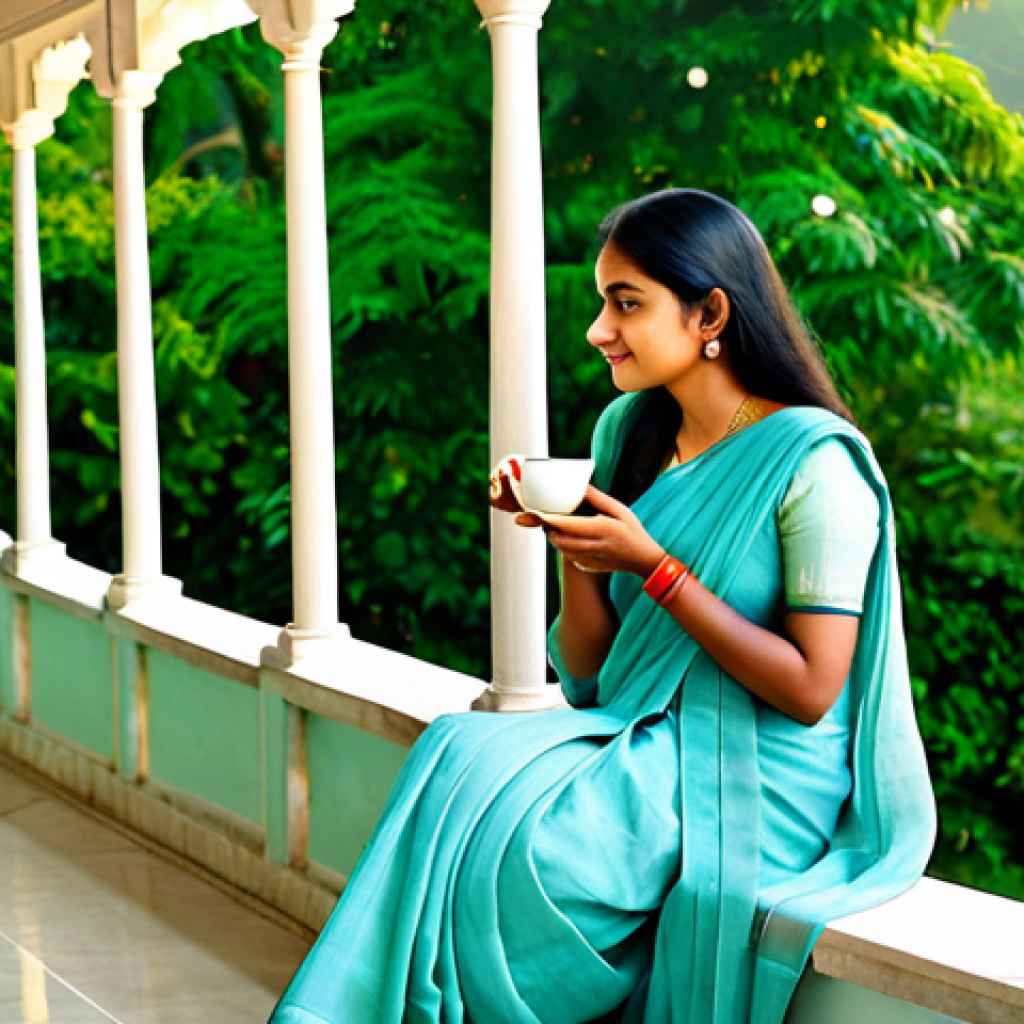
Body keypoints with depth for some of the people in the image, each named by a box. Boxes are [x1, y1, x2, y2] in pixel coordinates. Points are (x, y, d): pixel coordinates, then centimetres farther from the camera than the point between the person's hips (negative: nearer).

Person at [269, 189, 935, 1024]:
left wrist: (652, 564, -18)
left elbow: (810, 689, -15)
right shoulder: (629, 431, 9)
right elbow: (590, 667, 11)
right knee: (459, 756, -22)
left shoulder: (813, 464, -12)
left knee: (507, 840, -27)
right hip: (641, 741, 6)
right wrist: (572, 544, -8)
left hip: (756, 786, -6)